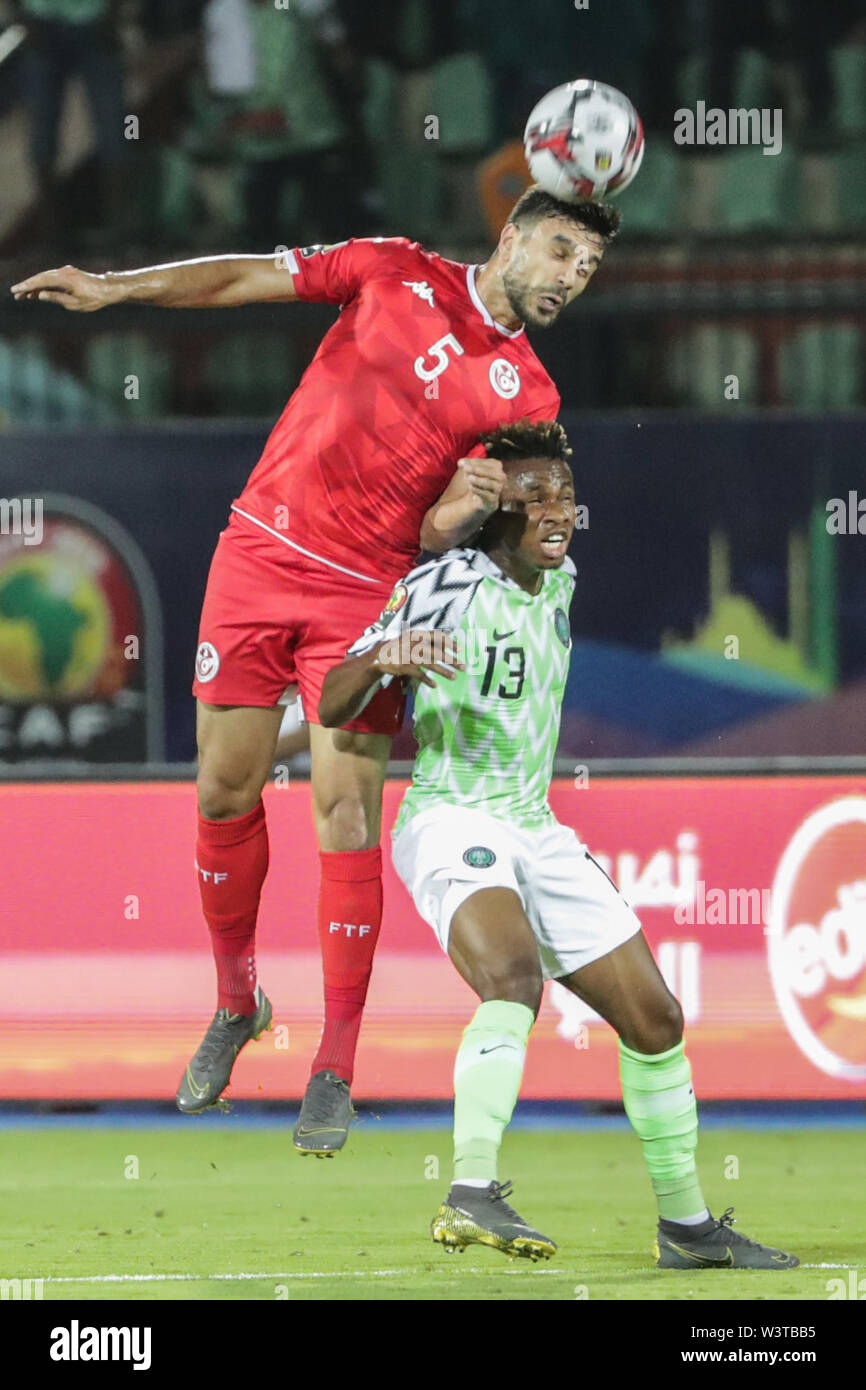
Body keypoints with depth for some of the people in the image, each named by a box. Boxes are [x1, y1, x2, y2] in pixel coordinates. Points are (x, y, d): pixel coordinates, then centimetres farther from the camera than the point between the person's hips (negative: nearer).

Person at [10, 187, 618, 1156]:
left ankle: (334, 1076, -4)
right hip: (257, 556, 1)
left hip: (364, 593, -1)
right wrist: (114, 287, -2)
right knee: (225, 795, 5)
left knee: (347, 813, -9)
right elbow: (247, 277, 7)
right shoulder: (399, 272, 4)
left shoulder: (525, 395, 2)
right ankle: (235, 1004, 27)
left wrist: (462, 509, -25)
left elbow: (438, 533, -2)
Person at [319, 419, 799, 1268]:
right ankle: (470, 1198, -43)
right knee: (514, 974, -35)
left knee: (653, 1016, 7)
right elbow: (333, 707, -19)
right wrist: (380, 658, -37)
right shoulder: (449, 583, -12)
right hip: (450, 820, -8)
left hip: (536, 835, 8)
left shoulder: (558, 583, 10)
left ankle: (685, 1223, 21)